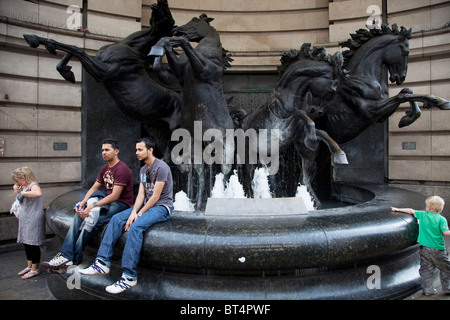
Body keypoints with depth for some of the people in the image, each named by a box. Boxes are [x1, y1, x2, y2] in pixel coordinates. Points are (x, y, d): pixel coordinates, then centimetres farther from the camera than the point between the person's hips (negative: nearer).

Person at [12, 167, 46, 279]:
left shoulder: (33, 185, -17)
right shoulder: (23, 186, 10)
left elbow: (38, 193, -41)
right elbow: (16, 187, 33)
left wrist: (23, 193, -28)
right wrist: (16, 189, 9)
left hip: (33, 220, -9)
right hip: (24, 220, 9)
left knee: (33, 244, 0)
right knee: (26, 244, 17)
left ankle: (35, 269, 12)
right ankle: (29, 266, 31)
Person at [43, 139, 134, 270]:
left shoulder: (122, 169, -17)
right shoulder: (105, 168, 13)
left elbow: (115, 196, -22)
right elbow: (94, 188, 13)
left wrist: (92, 207, -23)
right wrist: (83, 203, -5)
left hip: (121, 204, -9)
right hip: (108, 200, 9)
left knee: (91, 220, -26)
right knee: (79, 215, -9)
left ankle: (74, 259, -11)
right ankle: (65, 255, -11)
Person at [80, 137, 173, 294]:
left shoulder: (161, 167, -15)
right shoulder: (143, 170, 14)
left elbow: (156, 196, -18)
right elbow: (141, 194, 7)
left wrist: (139, 214, -16)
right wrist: (133, 212, -9)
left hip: (162, 207, -9)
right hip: (147, 205, 9)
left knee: (136, 226, -31)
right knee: (116, 219, -6)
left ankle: (129, 276, -28)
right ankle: (102, 263, -7)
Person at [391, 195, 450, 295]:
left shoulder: (422, 215, 3)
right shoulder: (441, 219, -8)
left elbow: (411, 210, 15)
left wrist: (398, 209, 27)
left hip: (424, 248, 3)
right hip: (437, 249, -3)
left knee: (426, 269, 10)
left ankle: (428, 289, 13)